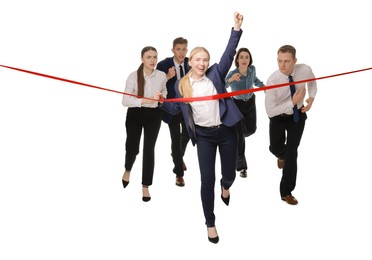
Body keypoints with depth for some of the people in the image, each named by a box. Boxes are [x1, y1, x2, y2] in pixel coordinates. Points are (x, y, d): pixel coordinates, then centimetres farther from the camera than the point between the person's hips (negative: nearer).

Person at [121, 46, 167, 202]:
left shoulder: (162, 75, -8)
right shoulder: (133, 76, -16)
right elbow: (125, 101, -21)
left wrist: (162, 95, -7)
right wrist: (143, 101, -34)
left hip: (153, 115, 1)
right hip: (135, 114, -1)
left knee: (149, 150, -3)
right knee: (132, 148, 8)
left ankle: (145, 187, 12)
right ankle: (128, 170, 45)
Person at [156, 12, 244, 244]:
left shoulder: (216, 74, -2)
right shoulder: (181, 85, 1)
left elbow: (229, 53, -12)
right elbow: (175, 108, 12)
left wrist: (237, 28, -21)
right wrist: (162, 102, -8)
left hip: (226, 131, 0)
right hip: (204, 136, 0)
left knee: (229, 174, 10)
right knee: (207, 179, -4)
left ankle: (225, 186, 52)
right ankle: (210, 223, 13)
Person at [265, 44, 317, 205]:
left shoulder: (305, 70, -22)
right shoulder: (273, 81, -30)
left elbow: (312, 82, 5)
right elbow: (269, 111, -27)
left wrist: (311, 98, -10)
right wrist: (292, 102, -32)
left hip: (298, 115, 1)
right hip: (279, 118, -1)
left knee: (292, 152, -3)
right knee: (275, 148, 18)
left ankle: (286, 192, 10)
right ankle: (282, 154, 59)